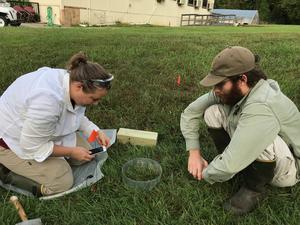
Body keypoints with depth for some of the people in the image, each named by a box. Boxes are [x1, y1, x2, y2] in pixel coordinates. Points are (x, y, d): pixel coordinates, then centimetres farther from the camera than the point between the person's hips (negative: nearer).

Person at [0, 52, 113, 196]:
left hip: (45, 134, 8)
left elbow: (76, 116, 5)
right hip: (13, 140, -8)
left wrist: (96, 132, -8)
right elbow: (33, 147, -29)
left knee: (84, 153, 2)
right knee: (62, 182, -12)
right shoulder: (48, 100, -40)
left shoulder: (73, 81, -13)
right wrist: (72, 152, -20)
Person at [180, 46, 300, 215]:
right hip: (247, 156, 6)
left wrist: (206, 174, -19)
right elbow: (190, 112, -5)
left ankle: (254, 189, -10)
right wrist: (194, 153, -10)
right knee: (213, 112, -13)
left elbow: (229, 166, -40)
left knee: (262, 136, -40)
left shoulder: (261, 107, -38)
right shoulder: (232, 92, -15)